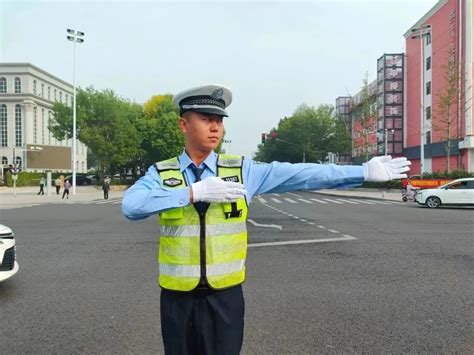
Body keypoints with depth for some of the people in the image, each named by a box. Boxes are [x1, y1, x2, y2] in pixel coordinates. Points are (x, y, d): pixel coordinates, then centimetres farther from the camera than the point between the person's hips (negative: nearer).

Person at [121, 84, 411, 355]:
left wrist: (364, 172, -13)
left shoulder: (242, 170, -3)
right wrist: (194, 191, -28)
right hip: (177, 298, 1)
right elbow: (131, 206, -22)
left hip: (226, 297, 0)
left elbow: (300, 175, -9)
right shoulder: (160, 173, -4)